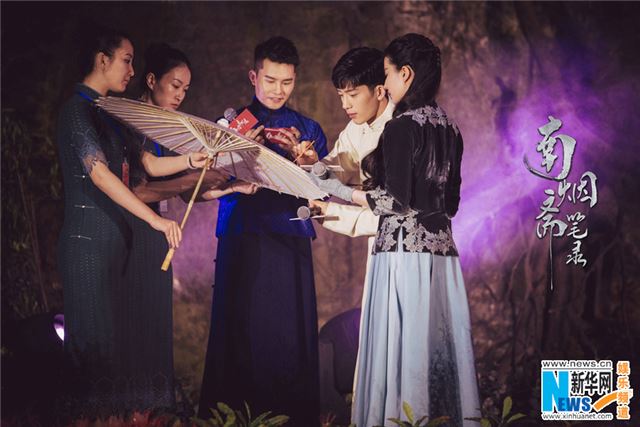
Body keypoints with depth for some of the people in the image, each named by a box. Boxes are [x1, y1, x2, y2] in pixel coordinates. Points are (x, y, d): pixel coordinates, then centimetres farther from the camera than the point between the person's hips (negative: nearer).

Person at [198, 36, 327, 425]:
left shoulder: (308, 129, 14)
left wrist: (305, 159, -13)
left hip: (291, 243, 1)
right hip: (242, 242, 0)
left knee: (291, 334, -4)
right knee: (240, 332, -3)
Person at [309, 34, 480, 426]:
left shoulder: (402, 126, -10)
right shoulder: (449, 129, 13)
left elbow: (396, 200, -15)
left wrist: (342, 191, -3)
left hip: (405, 249, -8)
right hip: (442, 249, 8)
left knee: (403, 349, -4)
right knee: (440, 343, 9)